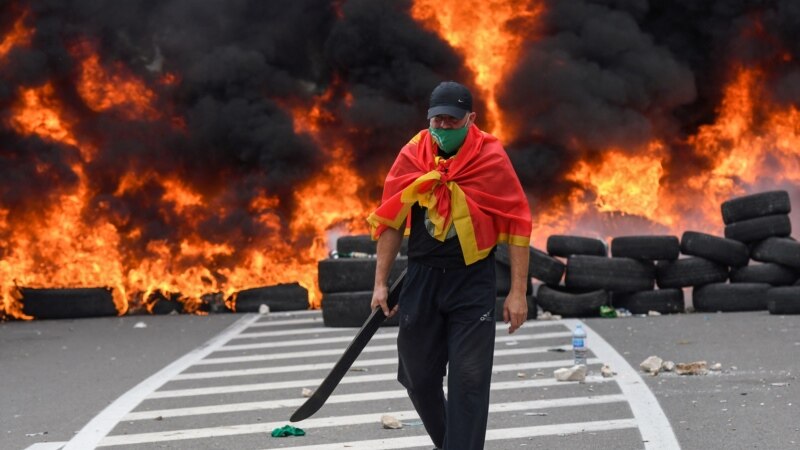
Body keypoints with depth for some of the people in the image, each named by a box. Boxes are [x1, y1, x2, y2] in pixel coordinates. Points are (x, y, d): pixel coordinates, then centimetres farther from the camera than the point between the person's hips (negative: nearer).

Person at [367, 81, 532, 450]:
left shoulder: (492, 158, -8)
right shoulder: (411, 157, 0)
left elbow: (517, 224, -5)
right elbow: (391, 221, 9)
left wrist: (518, 291, -8)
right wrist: (381, 282, 7)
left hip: (473, 281, -3)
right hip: (422, 277, 4)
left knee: (469, 381, -7)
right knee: (418, 375, 11)